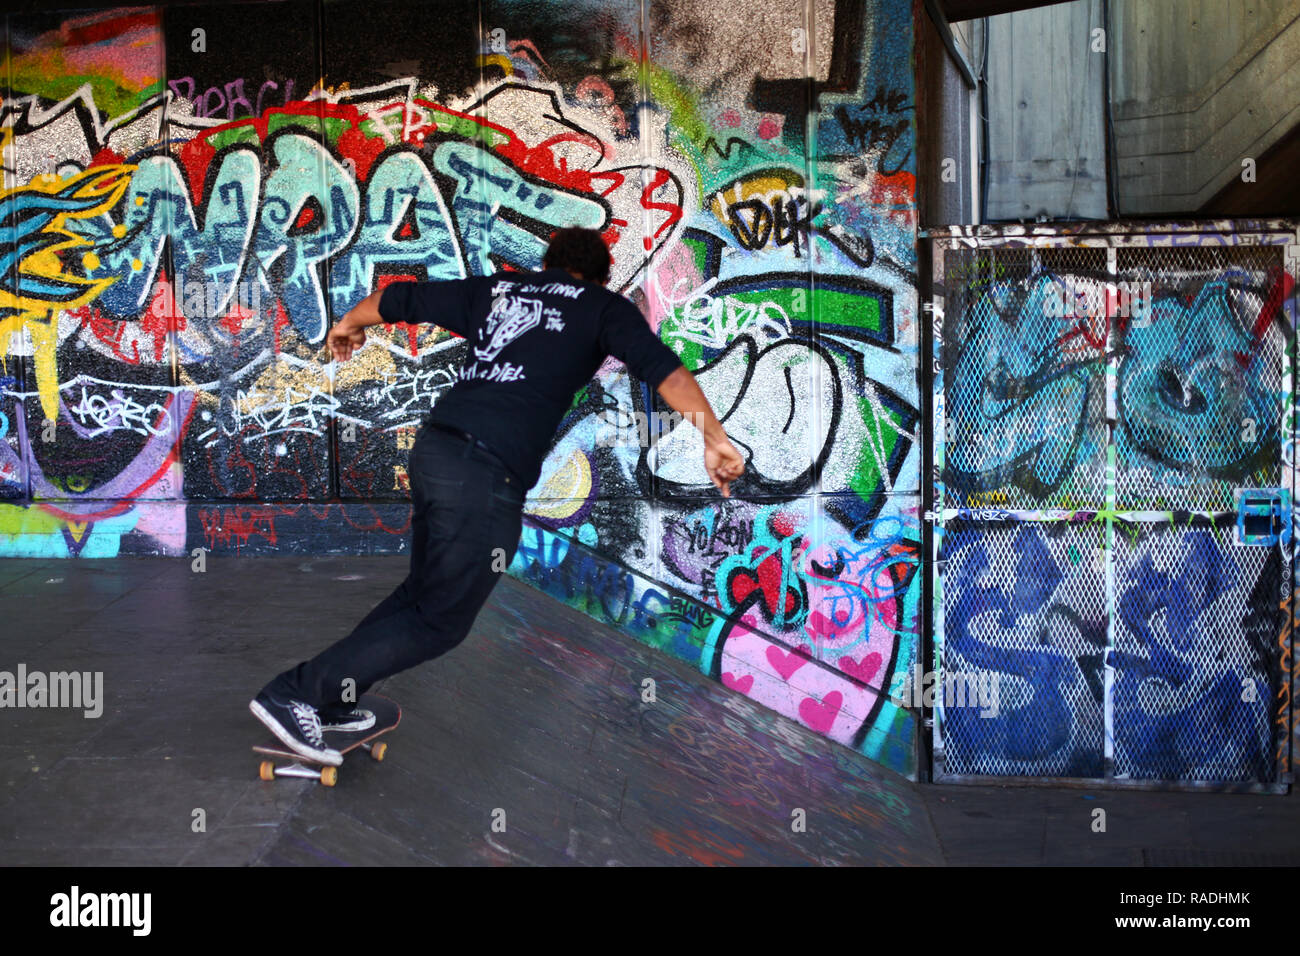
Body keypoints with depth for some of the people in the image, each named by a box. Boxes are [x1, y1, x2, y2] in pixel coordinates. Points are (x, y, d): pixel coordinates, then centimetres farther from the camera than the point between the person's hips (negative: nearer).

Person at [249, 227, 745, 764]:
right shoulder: (602, 305, 10)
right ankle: (295, 694, 3)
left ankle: (329, 701, 23)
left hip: (433, 445, 7)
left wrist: (348, 326, 42)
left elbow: (398, 298, 24)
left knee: (423, 590, 23)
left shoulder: (496, 289, 22)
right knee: (440, 622, 5)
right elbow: (661, 367, -5)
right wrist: (715, 440, -8)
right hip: (487, 473, -7)